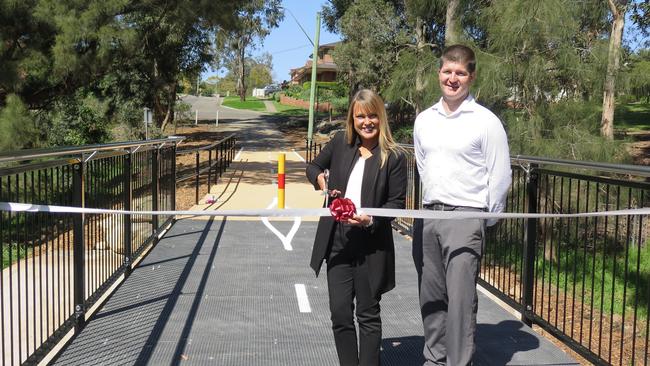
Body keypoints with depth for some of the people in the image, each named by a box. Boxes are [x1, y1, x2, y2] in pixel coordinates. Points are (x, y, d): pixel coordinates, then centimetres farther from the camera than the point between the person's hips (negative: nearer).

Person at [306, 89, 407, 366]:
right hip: (337, 243, 3)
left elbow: (397, 202, -5)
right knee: (340, 313, 8)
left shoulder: (394, 157, -8)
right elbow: (313, 167, 18)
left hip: (372, 247, -3)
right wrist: (319, 179, -4)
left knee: (368, 314, 10)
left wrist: (371, 220, -21)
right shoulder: (340, 143, 3)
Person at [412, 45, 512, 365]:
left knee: (460, 298, -9)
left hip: (465, 218, -5)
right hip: (428, 216, 5)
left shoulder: (486, 121, -5)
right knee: (431, 296, 11)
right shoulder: (424, 119, 10)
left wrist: (485, 220, 1)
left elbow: (500, 177, -2)